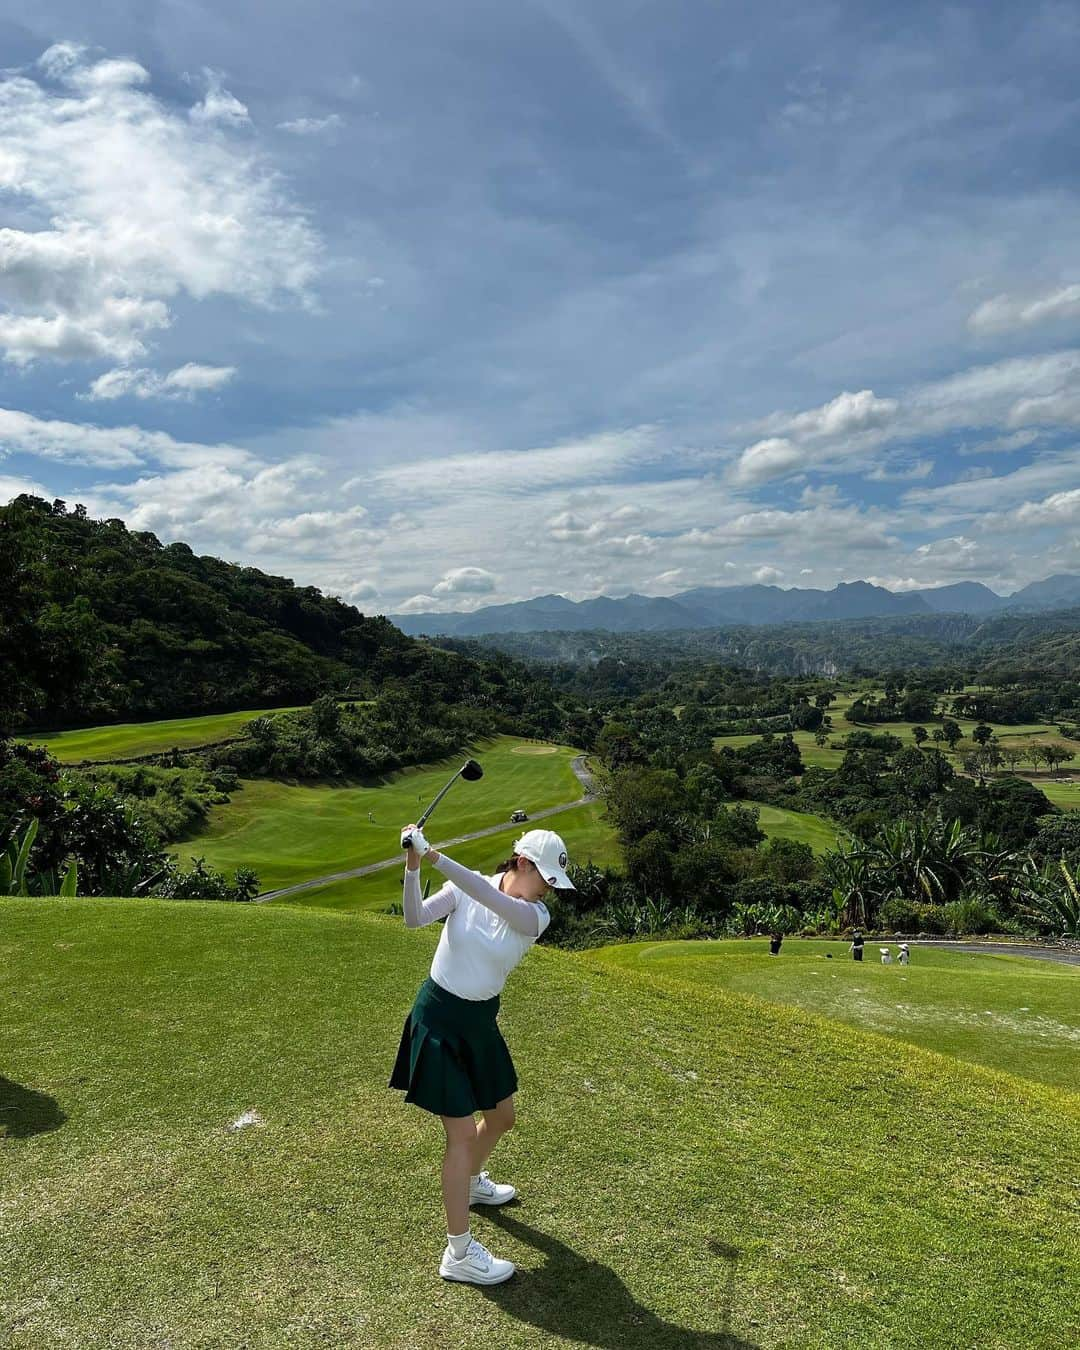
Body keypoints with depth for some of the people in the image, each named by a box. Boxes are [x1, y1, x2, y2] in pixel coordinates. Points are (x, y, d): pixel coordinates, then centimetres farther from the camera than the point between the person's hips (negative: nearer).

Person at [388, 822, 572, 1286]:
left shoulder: (535, 916, -12)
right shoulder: (463, 889, -15)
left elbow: (488, 897, -32)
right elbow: (415, 918, -27)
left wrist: (437, 857, -44)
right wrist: (413, 867, -43)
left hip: (481, 1021, 5)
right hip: (438, 1017, -5)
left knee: (501, 1116, 21)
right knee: (462, 1133, -4)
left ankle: (471, 1183, 51)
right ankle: (459, 1253, 10)